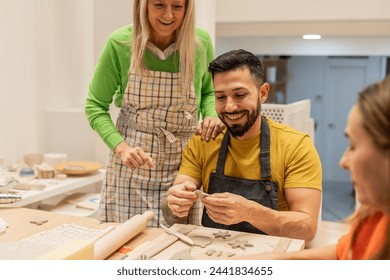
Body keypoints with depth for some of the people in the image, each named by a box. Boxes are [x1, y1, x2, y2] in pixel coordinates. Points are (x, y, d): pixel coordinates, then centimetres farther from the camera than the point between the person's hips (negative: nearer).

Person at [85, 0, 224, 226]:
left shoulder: (201, 42, -7)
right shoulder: (120, 43, -11)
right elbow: (95, 106, -3)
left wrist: (212, 116, -11)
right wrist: (121, 147, -17)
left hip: (182, 167, 1)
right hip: (131, 167, -1)